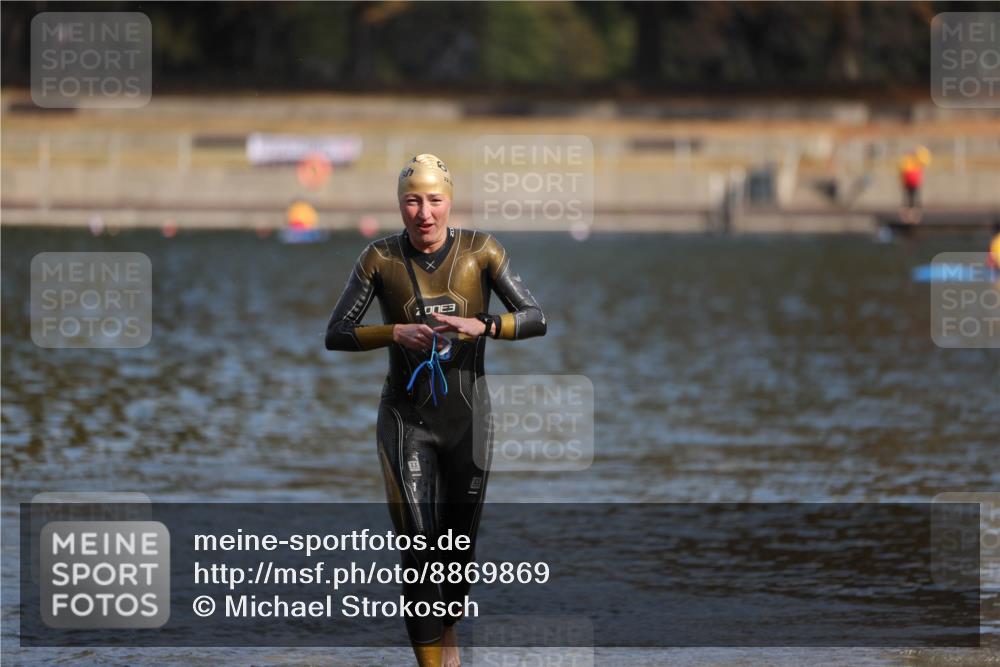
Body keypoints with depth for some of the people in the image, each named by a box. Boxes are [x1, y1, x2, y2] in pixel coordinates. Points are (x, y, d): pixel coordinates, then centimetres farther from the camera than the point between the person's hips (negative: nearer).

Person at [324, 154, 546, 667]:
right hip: (406, 417, -1)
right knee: (418, 548, -11)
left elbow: (536, 319, -6)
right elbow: (336, 334, -4)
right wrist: (395, 332, -21)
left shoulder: (480, 252, -6)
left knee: (459, 543, 13)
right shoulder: (381, 259, -6)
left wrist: (481, 326, -24)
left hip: (467, 414, 1)